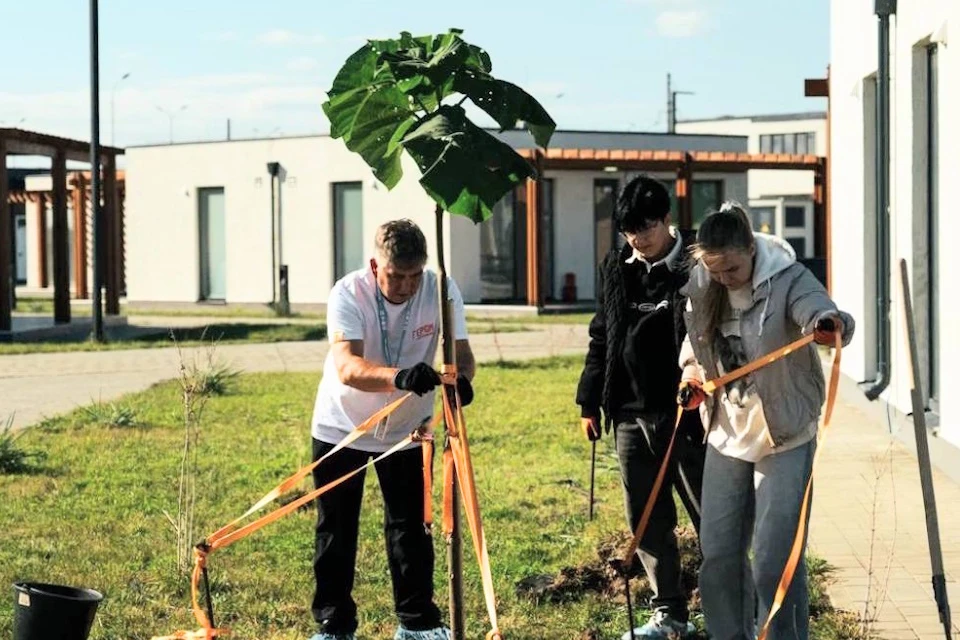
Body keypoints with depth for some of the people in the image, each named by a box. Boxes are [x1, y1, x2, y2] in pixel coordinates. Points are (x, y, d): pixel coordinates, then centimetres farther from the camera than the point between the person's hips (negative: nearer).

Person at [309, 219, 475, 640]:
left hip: (406, 428, 2)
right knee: (335, 530, 4)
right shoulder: (348, 293, -28)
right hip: (341, 427, -2)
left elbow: (461, 352, -25)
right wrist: (400, 377, -59)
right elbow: (347, 367, -41)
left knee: (410, 527, 8)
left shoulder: (441, 291, -19)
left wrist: (459, 376, -49)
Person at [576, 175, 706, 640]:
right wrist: (590, 403, 15)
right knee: (647, 521, 11)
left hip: (685, 414, -6)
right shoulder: (616, 269, 9)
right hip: (631, 414, 6)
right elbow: (601, 337, 17)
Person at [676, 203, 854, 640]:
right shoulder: (700, 287, -3)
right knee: (718, 552, 11)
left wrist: (830, 324, -59)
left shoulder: (787, 279, -18)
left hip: (783, 438, -5)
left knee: (775, 558, -6)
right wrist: (691, 372, -3)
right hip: (726, 436, 5)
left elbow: (819, 310, -37)